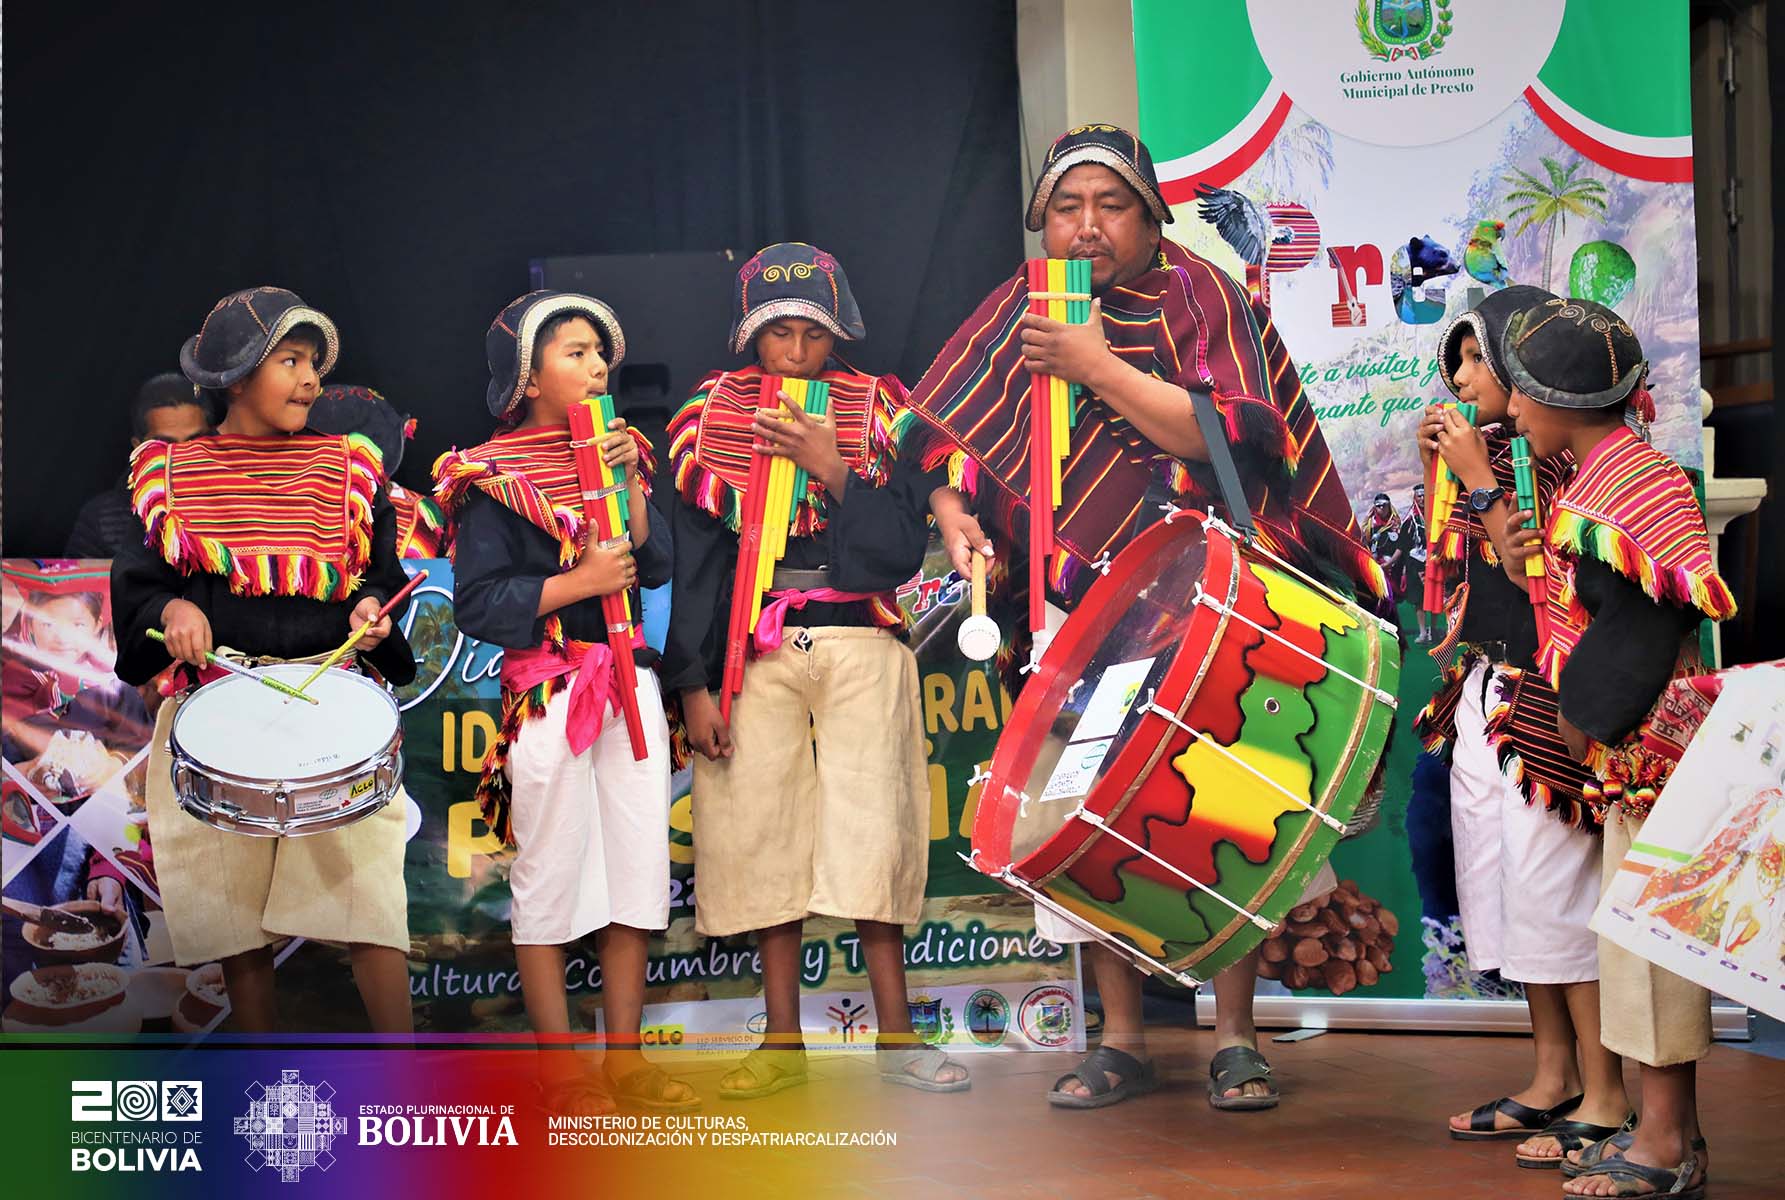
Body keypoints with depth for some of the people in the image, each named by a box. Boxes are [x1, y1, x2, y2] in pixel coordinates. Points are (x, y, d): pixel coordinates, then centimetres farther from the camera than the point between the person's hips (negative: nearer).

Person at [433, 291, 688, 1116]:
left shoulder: (615, 453, 12)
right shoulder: (494, 478, -5)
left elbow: (656, 566, 5)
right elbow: (477, 604, -11)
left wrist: (630, 484, -7)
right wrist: (580, 584, -15)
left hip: (628, 680, 6)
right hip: (545, 689, -6)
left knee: (640, 862, 6)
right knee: (549, 872, 0)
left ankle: (625, 1058, 15)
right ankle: (560, 1073, 8)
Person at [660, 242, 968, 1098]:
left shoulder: (874, 410, 8)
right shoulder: (711, 415, 9)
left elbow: (903, 551, 0)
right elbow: (691, 559, 7)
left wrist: (832, 470, -12)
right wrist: (693, 684, 0)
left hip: (859, 646, -1)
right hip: (751, 650, 1)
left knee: (872, 826, -7)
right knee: (762, 832, -1)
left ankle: (894, 1033, 0)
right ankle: (783, 1042, 8)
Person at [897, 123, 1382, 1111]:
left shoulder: (1200, 299, -1)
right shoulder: (1018, 313, 9)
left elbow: (1237, 434, -15)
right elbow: (941, 433, 15)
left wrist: (1100, 368, -17)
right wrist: (952, 511, -5)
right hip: (1073, 611, 3)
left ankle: (1234, 1036, 11)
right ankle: (1121, 1041, 15)